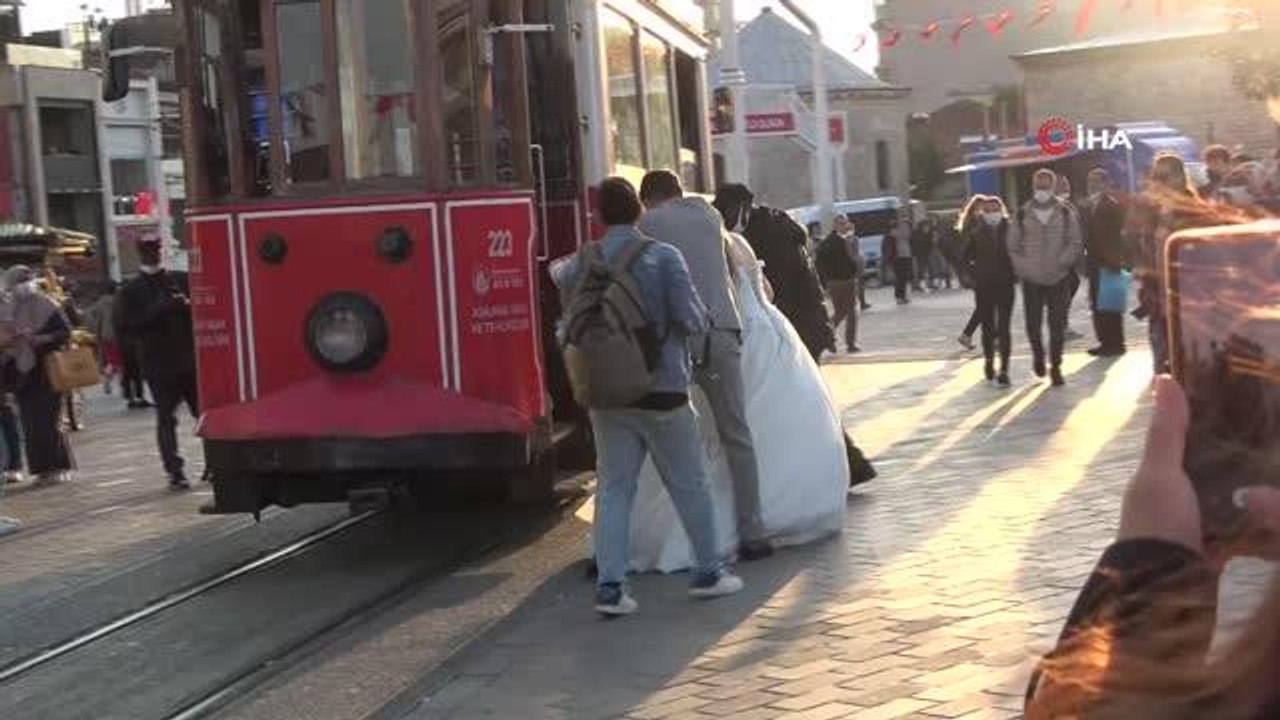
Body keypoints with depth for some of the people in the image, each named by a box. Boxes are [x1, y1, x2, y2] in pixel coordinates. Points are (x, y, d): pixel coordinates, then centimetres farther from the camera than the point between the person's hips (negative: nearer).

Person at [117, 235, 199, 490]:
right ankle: (175, 471, 3)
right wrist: (160, 310, -16)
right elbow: (129, 328, -5)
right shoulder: (131, 291, 5)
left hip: (191, 360, 2)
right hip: (159, 366, -1)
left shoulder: (182, 280, 10)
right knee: (166, 420, 0)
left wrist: (187, 305, -13)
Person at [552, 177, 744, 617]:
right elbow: (692, 320, -15)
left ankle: (610, 585, 0)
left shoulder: (580, 264, 0)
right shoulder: (663, 257, -10)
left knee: (613, 488, 7)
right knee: (688, 484, 11)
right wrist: (701, 316, 6)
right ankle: (708, 572, 22)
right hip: (662, 390, -3)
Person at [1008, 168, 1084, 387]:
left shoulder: (1066, 212, 3)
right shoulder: (1022, 214, 4)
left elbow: (1076, 243, 1)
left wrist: (1062, 262, -12)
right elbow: (1013, 246, 5)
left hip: (1059, 277, 0)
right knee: (1033, 323, 0)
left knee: (1058, 324, -1)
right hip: (1031, 279, 0)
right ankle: (1038, 354, 30)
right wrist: (1023, 268, -5)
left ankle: (1055, 367, 10)